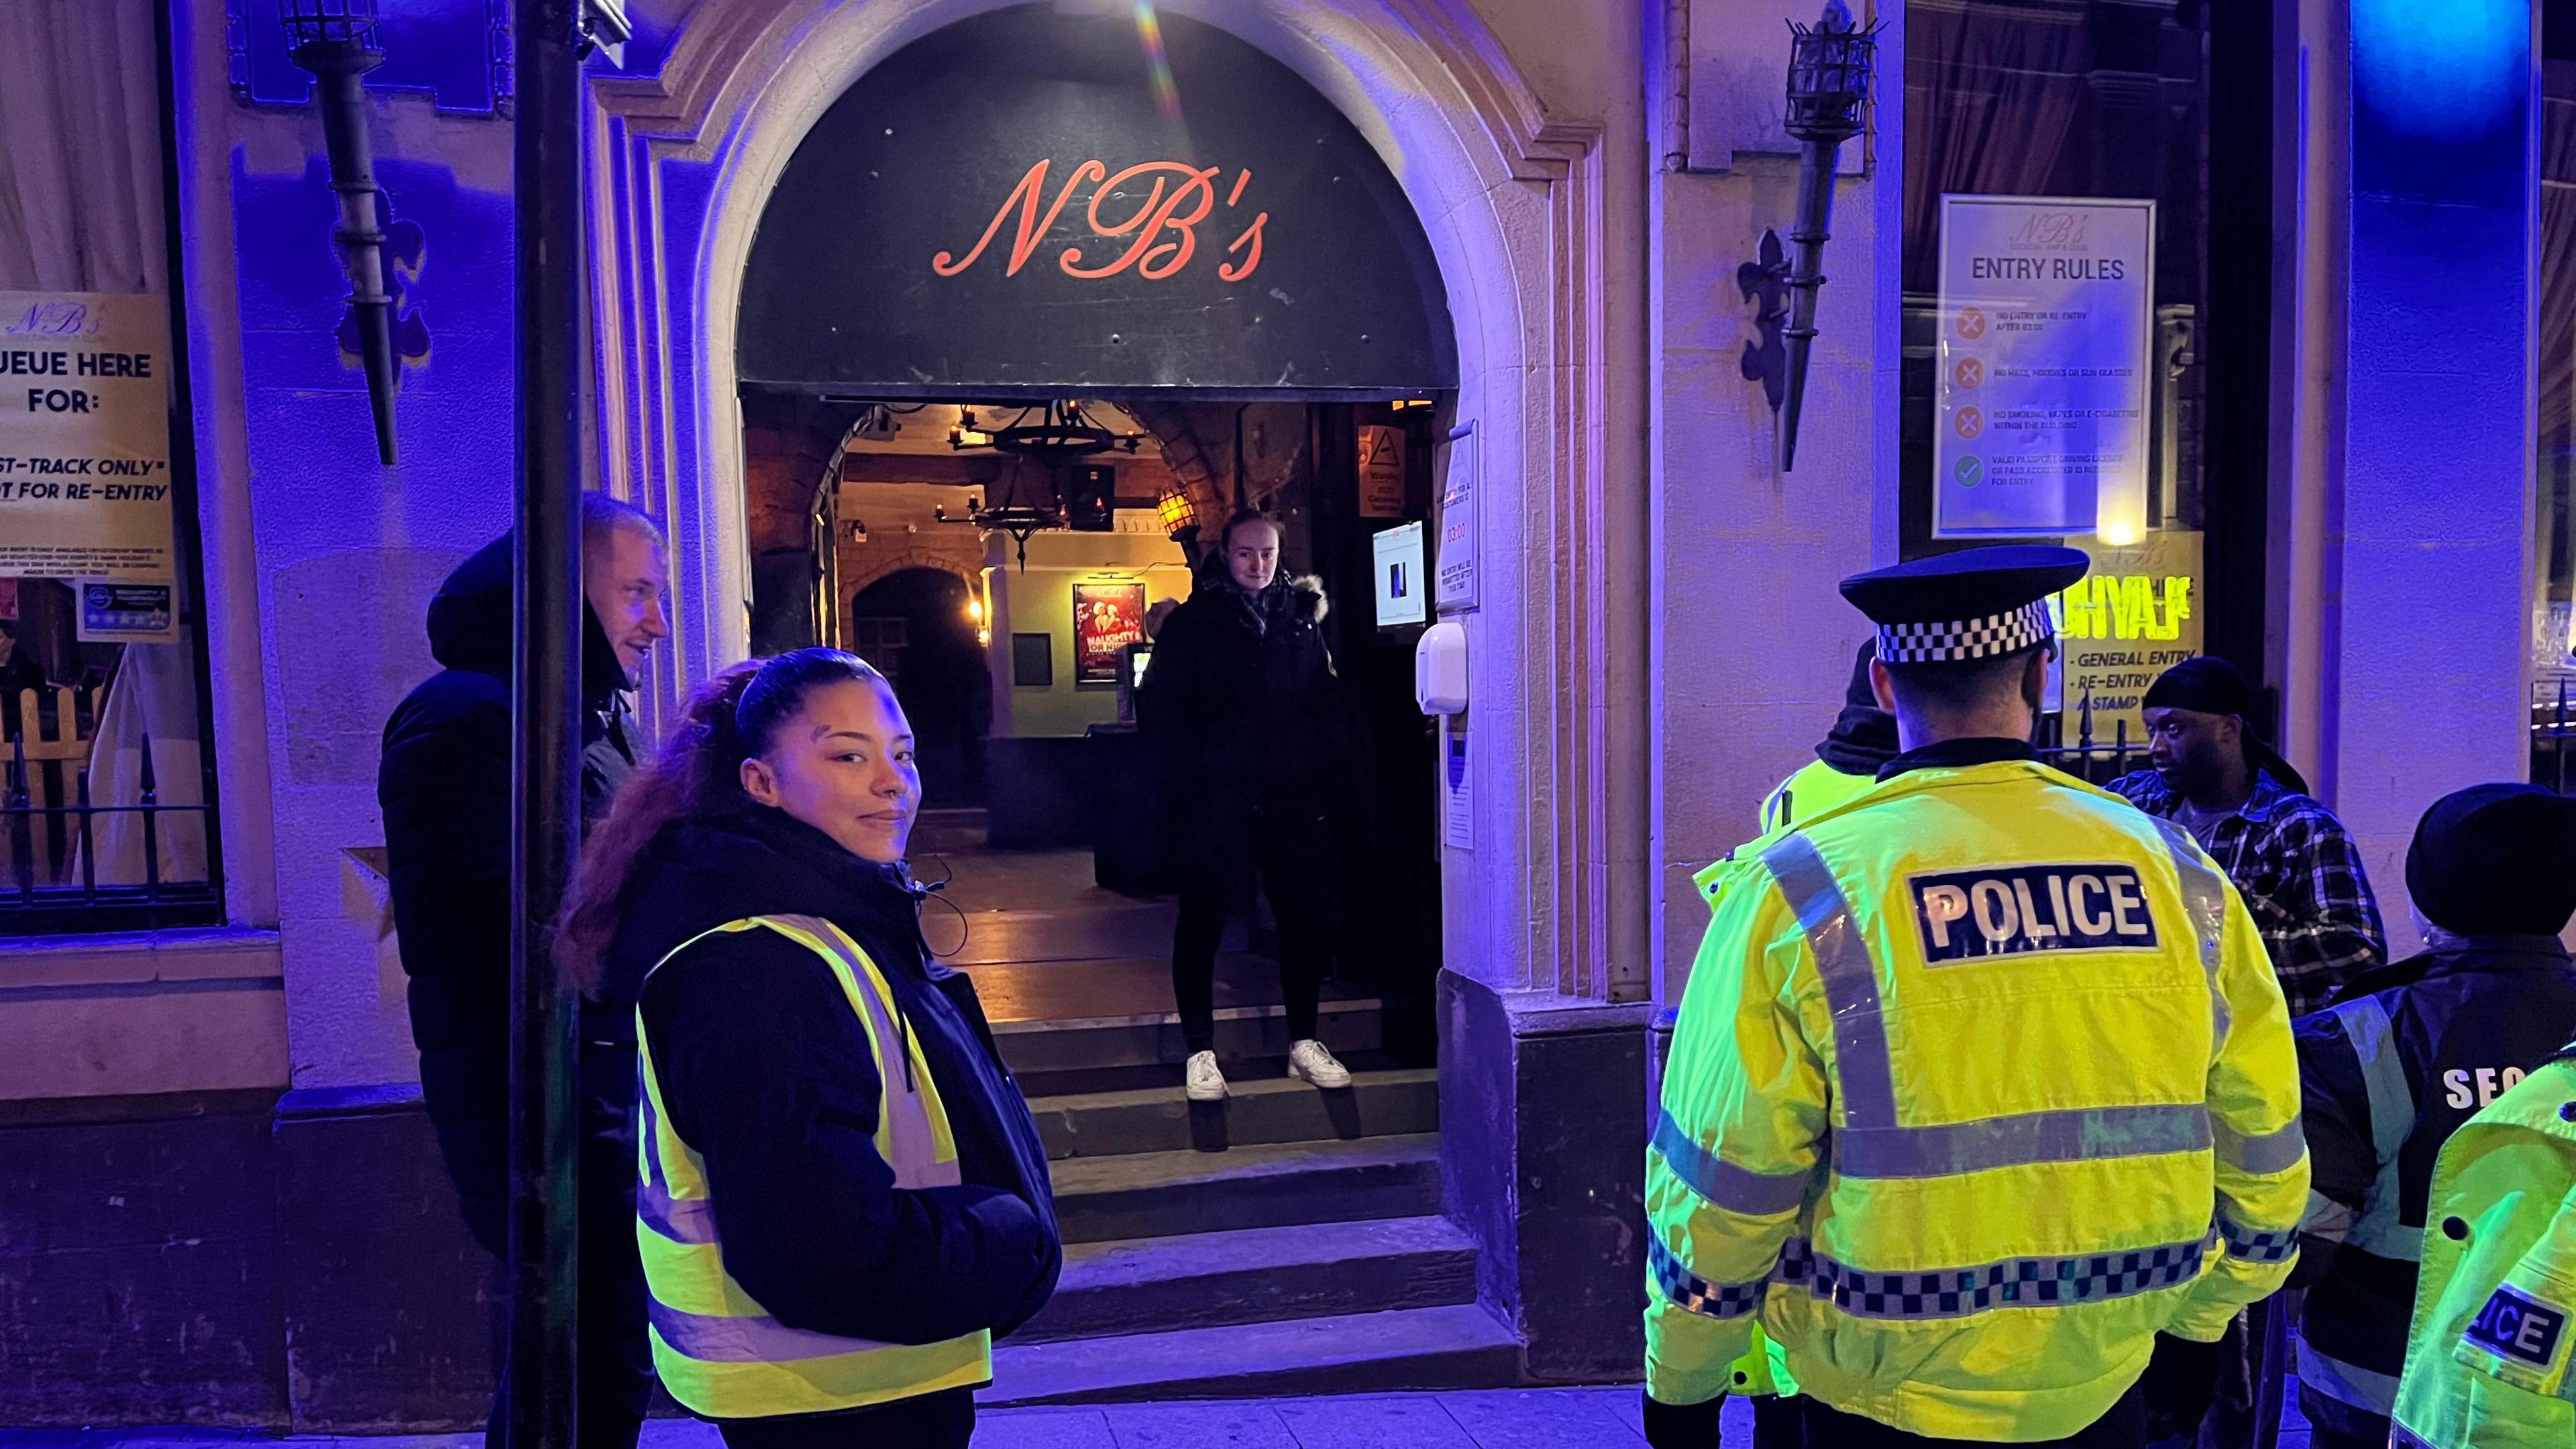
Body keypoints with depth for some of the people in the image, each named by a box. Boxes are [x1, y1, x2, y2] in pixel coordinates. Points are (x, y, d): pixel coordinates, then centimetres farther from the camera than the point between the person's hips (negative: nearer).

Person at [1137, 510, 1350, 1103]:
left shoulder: (1302, 619, 11)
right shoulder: (1192, 623, 1)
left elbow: (1327, 702, 14)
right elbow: (1155, 704, -1)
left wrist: (1319, 770, 2)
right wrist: (1188, 775, -9)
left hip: (1291, 799, 3)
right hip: (1217, 802, -3)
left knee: (1304, 919, 7)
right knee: (1201, 923, 0)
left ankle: (1304, 1043, 21)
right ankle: (1200, 1053, 10)